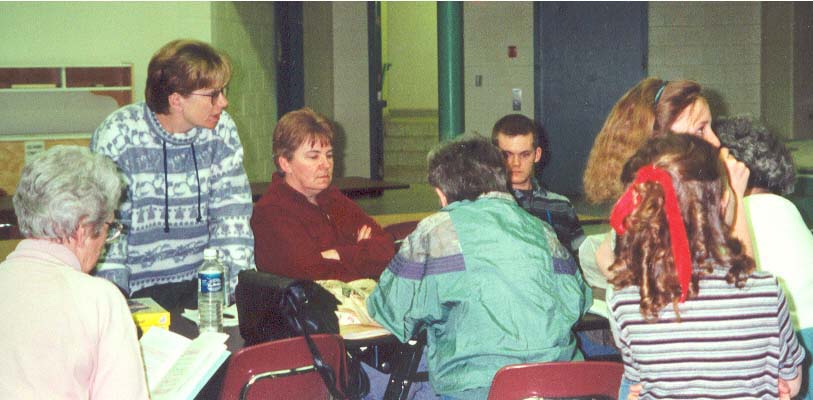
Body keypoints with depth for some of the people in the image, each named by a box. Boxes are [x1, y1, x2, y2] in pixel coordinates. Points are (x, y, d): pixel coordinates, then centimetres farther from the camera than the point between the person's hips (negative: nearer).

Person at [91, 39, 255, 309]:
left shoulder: (222, 130, 2)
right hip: (138, 288, -3)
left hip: (200, 278, 3)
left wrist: (240, 286, -8)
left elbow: (232, 213, 4)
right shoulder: (117, 136, -10)